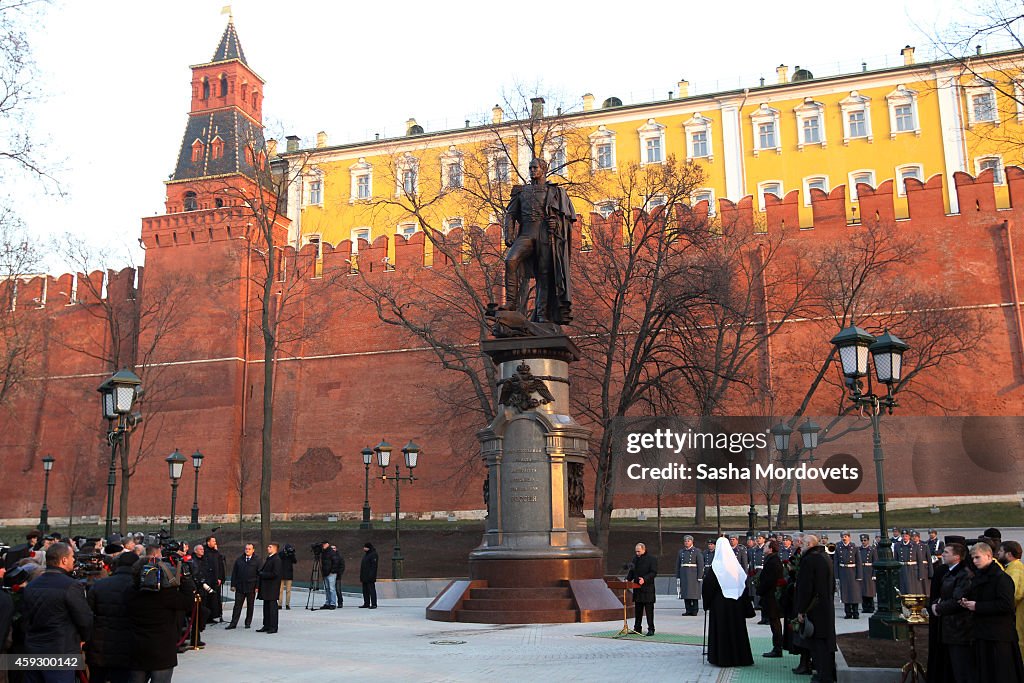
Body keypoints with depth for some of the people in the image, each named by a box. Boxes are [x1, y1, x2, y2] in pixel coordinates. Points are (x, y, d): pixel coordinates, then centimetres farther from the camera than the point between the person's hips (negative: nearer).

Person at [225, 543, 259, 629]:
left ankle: (248, 623, 16)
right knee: (237, 605, 1)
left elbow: (259, 574, -2)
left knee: (250, 606, 7)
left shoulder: (257, 560, 0)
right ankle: (233, 623, 3)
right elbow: (234, 573, 9)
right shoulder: (239, 559, 7)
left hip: (251, 587, -2)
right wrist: (233, 585, 2)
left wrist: (257, 587, -8)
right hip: (240, 586, 2)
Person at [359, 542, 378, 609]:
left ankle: (374, 604, -5)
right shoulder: (366, 554, 18)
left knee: (371, 590, -7)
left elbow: (373, 566, -18)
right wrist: (361, 576, 19)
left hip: (370, 577, -10)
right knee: (365, 590, 11)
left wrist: (371, 576, -24)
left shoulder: (373, 554, -11)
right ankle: (366, 604, 18)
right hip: (364, 577, 10)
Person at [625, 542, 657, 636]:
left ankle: (651, 629, 3)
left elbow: (654, 572, -11)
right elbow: (631, 571, 17)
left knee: (649, 610, -3)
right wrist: (628, 579, -1)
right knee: (637, 610, 11)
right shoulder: (635, 559, 14)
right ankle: (637, 628, 18)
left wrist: (645, 579, -24)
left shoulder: (652, 559, -5)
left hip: (648, 589, -6)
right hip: (637, 589, 6)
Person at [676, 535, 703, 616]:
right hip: (684, 575, 5)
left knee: (693, 592, -5)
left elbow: (701, 564, -5)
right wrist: (677, 576, 9)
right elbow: (678, 565, 15)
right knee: (685, 592, 3)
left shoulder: (697, 551, 0)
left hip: (693, 575, -5)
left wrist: (700, 577, -11)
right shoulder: (681, 552, 14)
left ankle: (694, 611, 1)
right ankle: (688, 610, 8)